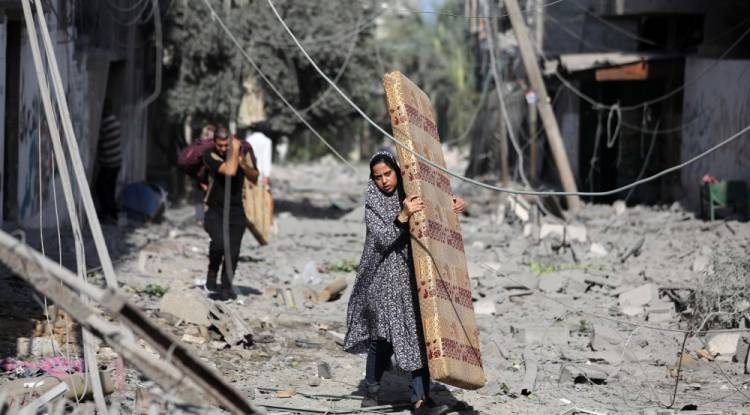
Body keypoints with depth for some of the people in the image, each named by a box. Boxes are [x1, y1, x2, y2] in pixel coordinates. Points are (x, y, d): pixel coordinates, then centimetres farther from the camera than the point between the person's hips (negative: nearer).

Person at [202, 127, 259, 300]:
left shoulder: (241, 153, 4)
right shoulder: (210, 157, -10)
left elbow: (254, 178, 5)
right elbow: (230, 171, -26)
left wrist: (243, 164, -12)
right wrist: (235, 150, -16)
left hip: (235, 212, 4)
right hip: (214, 212, -4)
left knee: (233, 253, 1)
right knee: (219, 242, -28)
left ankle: (226, 289, 16)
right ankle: (212, 273, -4)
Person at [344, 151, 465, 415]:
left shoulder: (411, 195, 6)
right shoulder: (372, 205, -6)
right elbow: (383, 239, -19)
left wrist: (453, 206, 2)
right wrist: (403, 216, -33)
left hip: (413, 278, 4)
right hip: (385, 279, -3)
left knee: (419, 335, -6)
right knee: (383, 337, 2)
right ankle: (371, 390, 25)